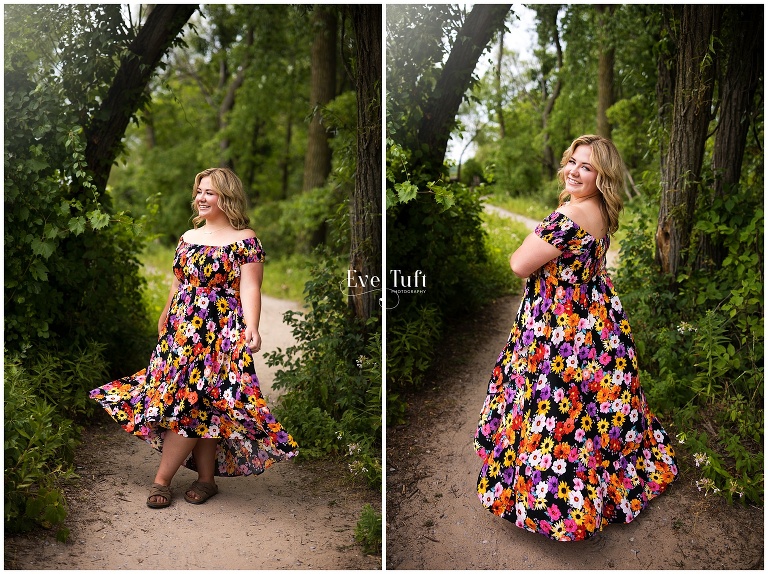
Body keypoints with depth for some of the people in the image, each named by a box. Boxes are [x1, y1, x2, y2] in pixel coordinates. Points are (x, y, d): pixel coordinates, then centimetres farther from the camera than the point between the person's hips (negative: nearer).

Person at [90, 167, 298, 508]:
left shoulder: (245, 240, -5)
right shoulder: (189, 238, 14)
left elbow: (250, 288, -15)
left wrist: (251, 328, -28)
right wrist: (165, 320, 24)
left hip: (220, 335, -6)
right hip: (182, 330, 6)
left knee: (191, 404, -5)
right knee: (200, 408, 4)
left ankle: (162, 479, 7)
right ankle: (206, 478, 17)